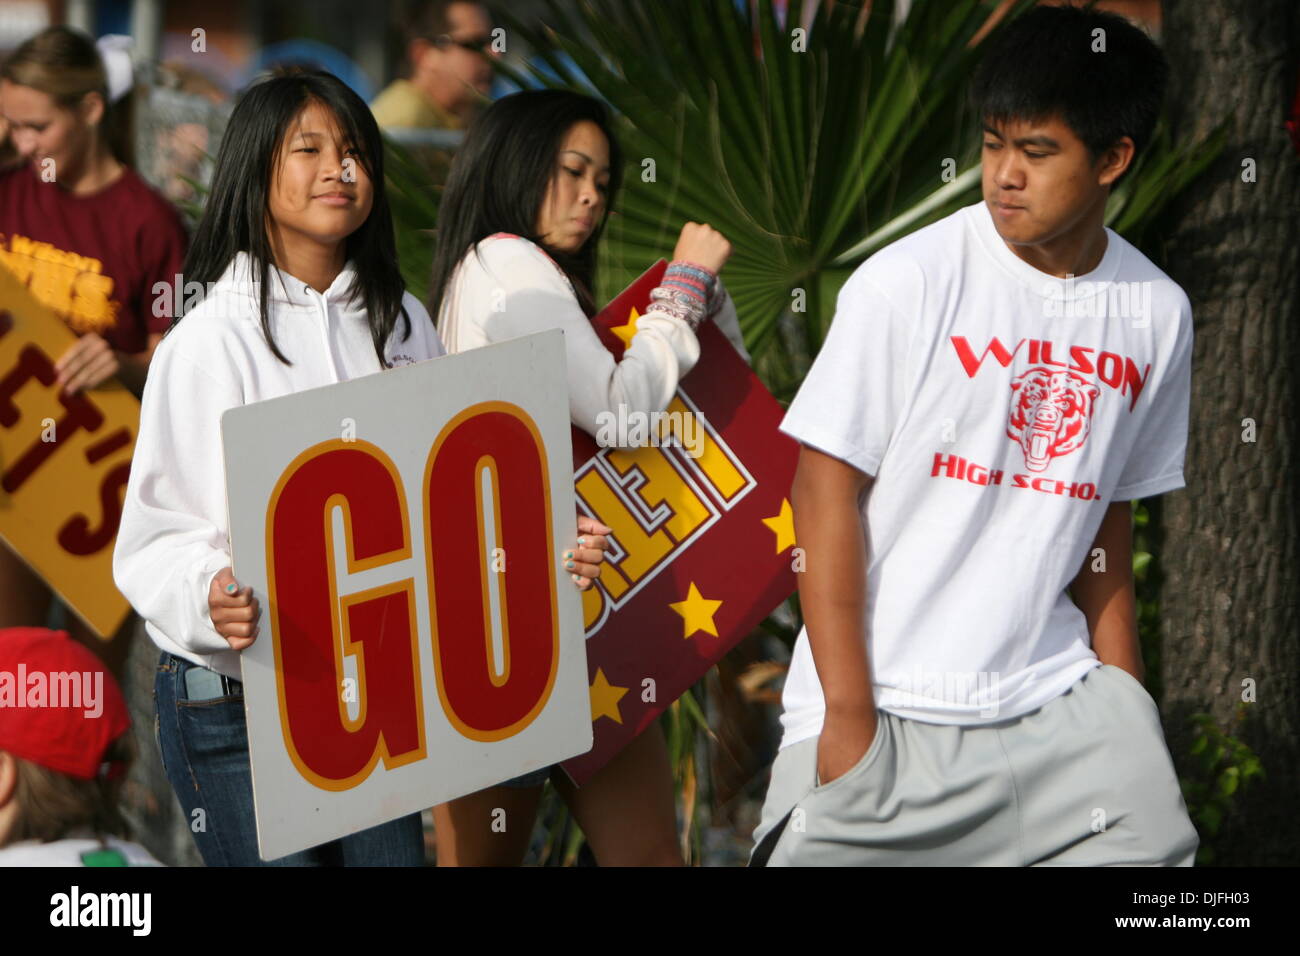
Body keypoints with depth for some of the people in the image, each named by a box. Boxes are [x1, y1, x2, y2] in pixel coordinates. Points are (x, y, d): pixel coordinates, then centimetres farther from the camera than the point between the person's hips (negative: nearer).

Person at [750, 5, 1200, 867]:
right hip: (886, 707, -3)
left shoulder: (1158, 314, 5)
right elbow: (827, 490, -8)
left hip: (1055, 699, 3)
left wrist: (1124, 702, 12)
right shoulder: (907, 285, -8)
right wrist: (848, 712, -11)